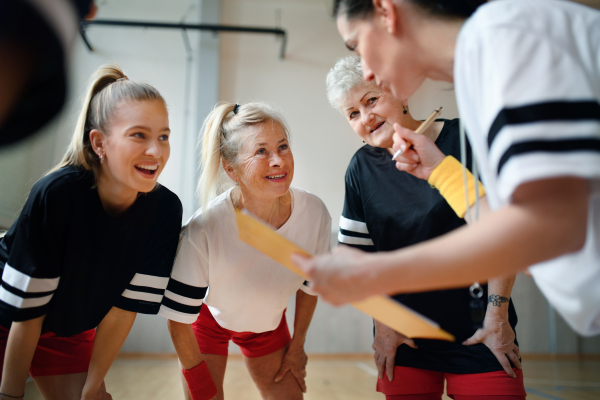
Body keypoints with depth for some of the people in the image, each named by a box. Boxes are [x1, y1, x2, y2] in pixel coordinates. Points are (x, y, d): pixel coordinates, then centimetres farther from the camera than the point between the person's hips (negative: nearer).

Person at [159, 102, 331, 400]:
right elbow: (179, 317, -22)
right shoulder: (203, 230, -36)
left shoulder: (314, 214, -26)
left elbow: (309, 284, -5)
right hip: (209, 318, -2)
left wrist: (297, 345, 6)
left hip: (267, 322, 3)